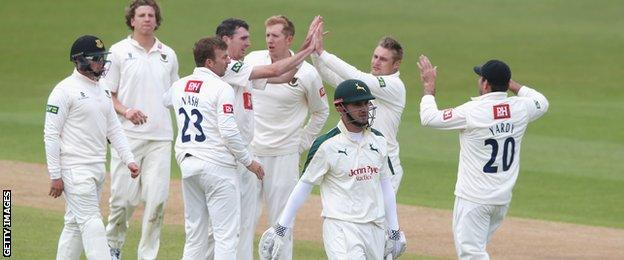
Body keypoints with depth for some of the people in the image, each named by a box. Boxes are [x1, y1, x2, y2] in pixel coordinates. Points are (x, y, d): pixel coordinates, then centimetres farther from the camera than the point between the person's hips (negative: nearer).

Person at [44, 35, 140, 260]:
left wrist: (128, 159, 5)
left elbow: (114, 129, 19)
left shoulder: (101, 91, 15)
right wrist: (55, 176, -15)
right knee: (91, 223, -13)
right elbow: (51, 134, -12)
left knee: (75, 224, 12)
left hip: (97, 169, 8)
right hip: (75, 170, -8)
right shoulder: (65, 90, -11)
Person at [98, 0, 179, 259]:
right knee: (123, 197, -5)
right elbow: (106, 94, 2)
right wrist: (125, 111, -16)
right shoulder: (119, 52, 3)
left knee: (156, 199, -4)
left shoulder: (168, 55, 14)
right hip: (128, 137, -3)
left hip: (160, 138, 3)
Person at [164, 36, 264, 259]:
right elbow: (228, 131, -17)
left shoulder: (179, 86, 10)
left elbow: (164, 101, 35)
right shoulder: (221, 88, -11)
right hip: (217, 165, -7)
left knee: (195, 234, 13)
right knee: (226, 233, -4)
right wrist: (248, 161, -6)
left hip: (187, 165, 7)